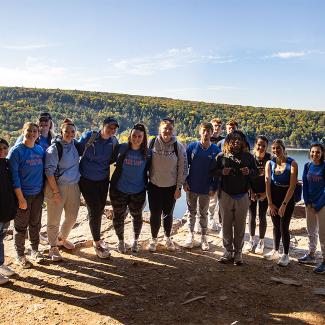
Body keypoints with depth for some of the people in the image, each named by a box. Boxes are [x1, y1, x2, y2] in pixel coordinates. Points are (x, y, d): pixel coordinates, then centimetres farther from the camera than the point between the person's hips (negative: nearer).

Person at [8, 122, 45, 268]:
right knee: (21, 226, 7)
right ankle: (20, 256, 22)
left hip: (38, 194, 5)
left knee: (35, 224, 16)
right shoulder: (16, 151, -12)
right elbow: (14, 175, -14)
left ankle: (34, 251, 32)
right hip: (24, 194, -5)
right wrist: (21, 198, -16)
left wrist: (44, 190, 9)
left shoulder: (40, 149, 4)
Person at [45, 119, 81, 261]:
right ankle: (53, 247, 21)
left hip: (74, 186, 7)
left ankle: (62, 238, 41)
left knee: (72, 216, 17)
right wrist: (56, 191, -16)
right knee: (54, 219, 3)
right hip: (57, 186, -6)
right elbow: (49, 172, -15)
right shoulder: (54, 148, -14)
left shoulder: (75, 144, 4)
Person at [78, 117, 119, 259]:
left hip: (103, 181, 4)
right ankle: (97, 243, 11)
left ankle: (97, 239, 34)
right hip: (87, 180, -3)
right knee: (94, 210, -5)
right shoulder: (88, 136, -13)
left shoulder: (114, 142, -3)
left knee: (100, 210, 13)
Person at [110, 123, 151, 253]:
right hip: (119, 190, -1)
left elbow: (149, 170, 8)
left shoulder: (147, 153, -5)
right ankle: (121, 241, 35)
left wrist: (147, 184, 7)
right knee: (118, 216, 12)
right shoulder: (121, 148, -9)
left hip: (138, 191, 1)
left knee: (137, 216, 15)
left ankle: (135, 241, 39)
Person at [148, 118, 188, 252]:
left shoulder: (178, 147, -8)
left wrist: (179, 187, -4)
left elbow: (183, 168, -4)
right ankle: (154, 238, 28)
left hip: (171, 187, 0)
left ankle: (167, 238, 35)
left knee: (168, 214, 13)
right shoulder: (152, 144, -6)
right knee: (155, 214, 6)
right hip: (154, 186, 0)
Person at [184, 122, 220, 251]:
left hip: (206, 189, -1)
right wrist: (184, 182, -5)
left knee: (203, 213, 11)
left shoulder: (215, 150, -4)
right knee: (191, 212, 13)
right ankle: (190, 235, 27)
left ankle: (203, 238, 24)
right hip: (191, 187, 1)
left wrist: (214, 187, -5)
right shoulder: (192, 147, -3)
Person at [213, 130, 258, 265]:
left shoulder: (248, 156, 4)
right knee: (226, 224, 7)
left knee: (240, 225, 7)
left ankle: (238, 252, 19)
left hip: (242, 197, 0)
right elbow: (214, 171, 6)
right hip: (226, 195, 0)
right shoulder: (222, 156, 2)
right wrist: (222, 172, -15)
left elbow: (256, 172, 10)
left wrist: (249, 172, -12)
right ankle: (228, 251, 18)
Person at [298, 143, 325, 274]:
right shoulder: (308, 166, 3)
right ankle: (311, 255, 30)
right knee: (311, 230, 16)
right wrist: (307, 202, -1)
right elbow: (305, 184, 6)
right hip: (310, 204, 5)